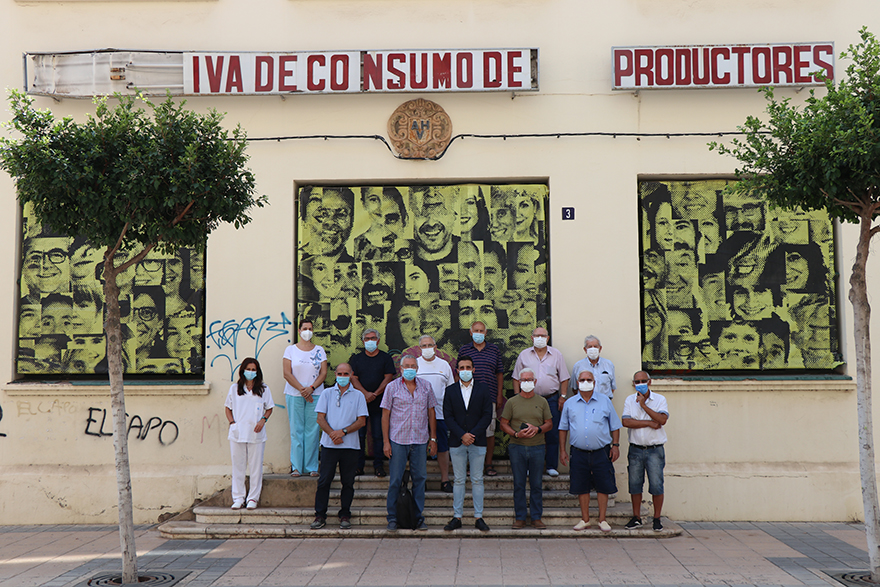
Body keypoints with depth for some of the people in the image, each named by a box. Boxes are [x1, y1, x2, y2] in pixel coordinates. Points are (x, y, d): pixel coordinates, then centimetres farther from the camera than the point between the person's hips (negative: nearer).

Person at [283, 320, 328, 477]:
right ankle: (296, 467, 5)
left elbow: (323, 373, 4)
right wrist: (301, 390, -11)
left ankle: (312, 467, 6)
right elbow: (287, 374, -2)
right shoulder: (291, 350, 5)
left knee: (312, 430, 0)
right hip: (294, 395, -1)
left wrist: (311, 388, -11)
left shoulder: (319, 351, 10)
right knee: (296, 430, -1)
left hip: (315, 394, 1)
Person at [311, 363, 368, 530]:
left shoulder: (358, 396, 6)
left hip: (350, 446, 0)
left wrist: (343, 432, -11)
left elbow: (362, 421, 0)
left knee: (348, 482, 5)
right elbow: (320, 418, 3)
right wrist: (332, 433, -12)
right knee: (324, 481, -1)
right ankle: (320, 515, 7)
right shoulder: (327, 394, 9)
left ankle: (345, 515, 15)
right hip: (329, 445, 0)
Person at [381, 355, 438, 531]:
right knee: (395, 480, 1)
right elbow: (385, 415, 1)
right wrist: (386, 441, -4)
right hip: (398, 440, -2)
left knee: (420, 478, 5)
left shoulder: (425, 387, 7)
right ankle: (392, 518, 11)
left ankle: (419, 517, 15)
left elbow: (431, 413, 11)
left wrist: (433, 438, 7)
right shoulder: (392, 387, 0)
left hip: (420, 440, 2)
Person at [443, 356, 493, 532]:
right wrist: (462, 435, -12)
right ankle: (457, 517, 10)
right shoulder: (450, 390, 6)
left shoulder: (483, 389, 4)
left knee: (477, 480, 4)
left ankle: (479, 517, 9)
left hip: (478, 442, 0)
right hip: (456, 442, 1)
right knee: (459, 480, 5)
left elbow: (487, 415, -2)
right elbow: (448, 416, 0)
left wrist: (474, 434, -12)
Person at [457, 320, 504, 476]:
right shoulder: (464, 350, 8)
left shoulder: (494, 350, 9)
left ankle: (489, 464, 11)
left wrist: (499, 396, 5)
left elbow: (499, 374, 11)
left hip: (489, 397, 1)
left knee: (489, 431, 1)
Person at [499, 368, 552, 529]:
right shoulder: (512, 402, 6)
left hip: (537, 447, 1)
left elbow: (549, 424, 9)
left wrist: (537, 429, -10)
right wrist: (516, 434, -11)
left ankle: (536, 517, 13)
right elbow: (503, 423, 5)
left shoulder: (542, 402, 9)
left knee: (536, 485, 4)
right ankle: (520, 517, 11)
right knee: (519, 484, 3)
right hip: (517, 447, -1)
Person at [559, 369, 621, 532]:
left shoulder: (605, 401, 6)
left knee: (603, 486, 2)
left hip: (601, 452, -1)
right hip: (579, 453, 1)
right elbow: (563, 428, 12)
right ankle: (585, 519, 18)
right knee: (581, 487, 6)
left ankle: (602, 520, 14)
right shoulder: (570, 403, 7)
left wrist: (616, 445, 2)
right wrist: (562, 450, 7)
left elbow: (615, 426, 10)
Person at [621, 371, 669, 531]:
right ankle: (636, 517, 18)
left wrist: (644, 405, -17)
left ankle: (657, 518, 9)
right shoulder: (629, 400, 6)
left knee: (656, 485, -3)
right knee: (635, 484, 6)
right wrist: (649, 423, -13)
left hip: (655, 450, -2)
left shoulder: (660, 399, 0)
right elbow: (626, 422, -9)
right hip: (635, 450, 2)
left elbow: (662, 420, -16)